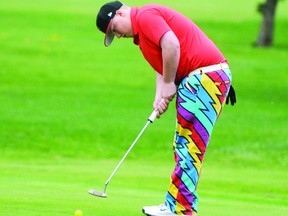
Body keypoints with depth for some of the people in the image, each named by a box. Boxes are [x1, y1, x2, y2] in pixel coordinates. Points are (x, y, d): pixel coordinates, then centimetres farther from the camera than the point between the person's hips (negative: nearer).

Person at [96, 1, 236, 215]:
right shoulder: (142, 31, 24)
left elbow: (171, 45, -23)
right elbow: (162, 68, 22)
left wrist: (169, 84, -12)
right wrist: (159, 97, 5)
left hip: (204, 76, -11)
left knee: (189, 147, -9)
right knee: (183, 146, 14)